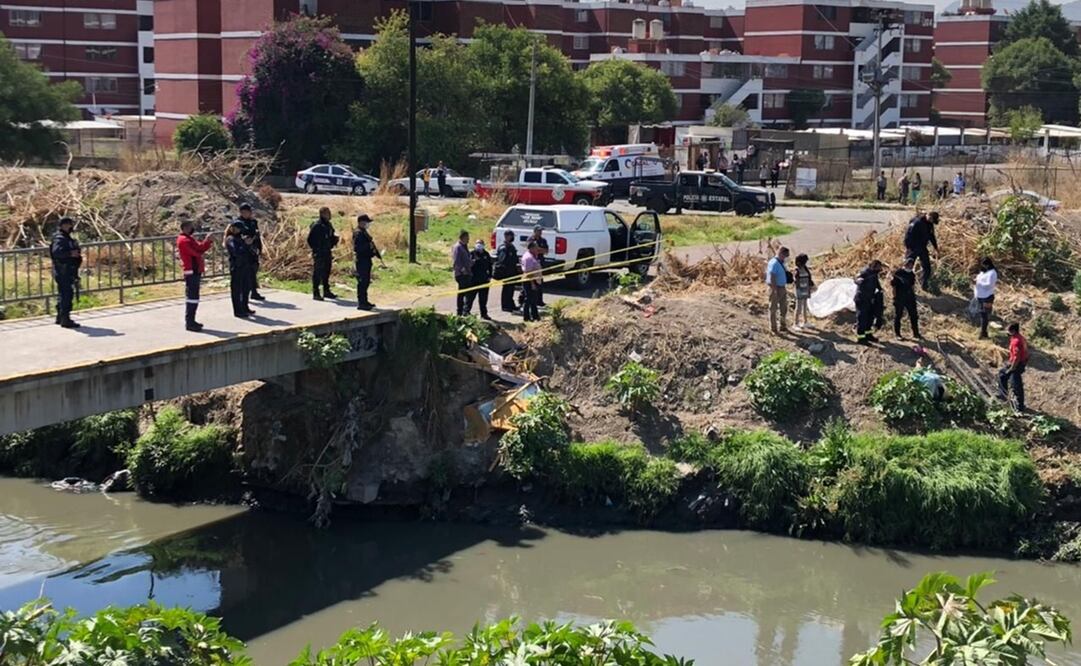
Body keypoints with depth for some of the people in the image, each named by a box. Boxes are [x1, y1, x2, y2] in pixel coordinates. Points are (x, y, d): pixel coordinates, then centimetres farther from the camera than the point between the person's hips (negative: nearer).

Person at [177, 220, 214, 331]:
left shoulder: (189, 239, 19)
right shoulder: (183, 240, -14)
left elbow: (199, 247, 16)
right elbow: (197, 251, -23)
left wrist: (208, 242, 1)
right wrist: (207, 241, -13)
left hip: (195, 271, 11)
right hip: (191, 272, -11)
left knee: (194, 297, 15)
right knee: (192, 297, -10)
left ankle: (191, 321, 21)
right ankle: (189, 323, -8)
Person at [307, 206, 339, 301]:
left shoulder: (328, 225, 12)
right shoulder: (316, 225, -14)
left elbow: (331, 237, 23)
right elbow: (310, 239, -14)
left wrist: (334, 239, 2)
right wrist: (316, 249, -13)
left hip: (327, 253, 8)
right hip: (319, 254, -8)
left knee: (326, 273, 14)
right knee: (317, 273, -4)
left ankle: (326, 292, 24)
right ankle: (316, 293, 0)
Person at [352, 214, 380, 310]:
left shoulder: (364, 232, 16)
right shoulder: (358, 233, -16)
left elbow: (370, 244, 20)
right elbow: (358, 248, -24)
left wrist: (378, 254, 16)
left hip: (366, 260, 11)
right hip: (361, 260, -11)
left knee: (366, 281, 17)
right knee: (362, 281, -8)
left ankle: (364, 301, 26)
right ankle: (361, 303, -5)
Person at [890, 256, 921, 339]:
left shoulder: (911, 274, 8)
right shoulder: (897, 273, -10)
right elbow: (893, 286, -9)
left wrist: (913, 295, 12)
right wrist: (895, 297, -12)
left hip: (910, 297, 6)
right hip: (899, 298, -6)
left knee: (914, 315, 6)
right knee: (898, 316, 3)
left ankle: (916, 333, 14)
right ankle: (897, 334, 11)